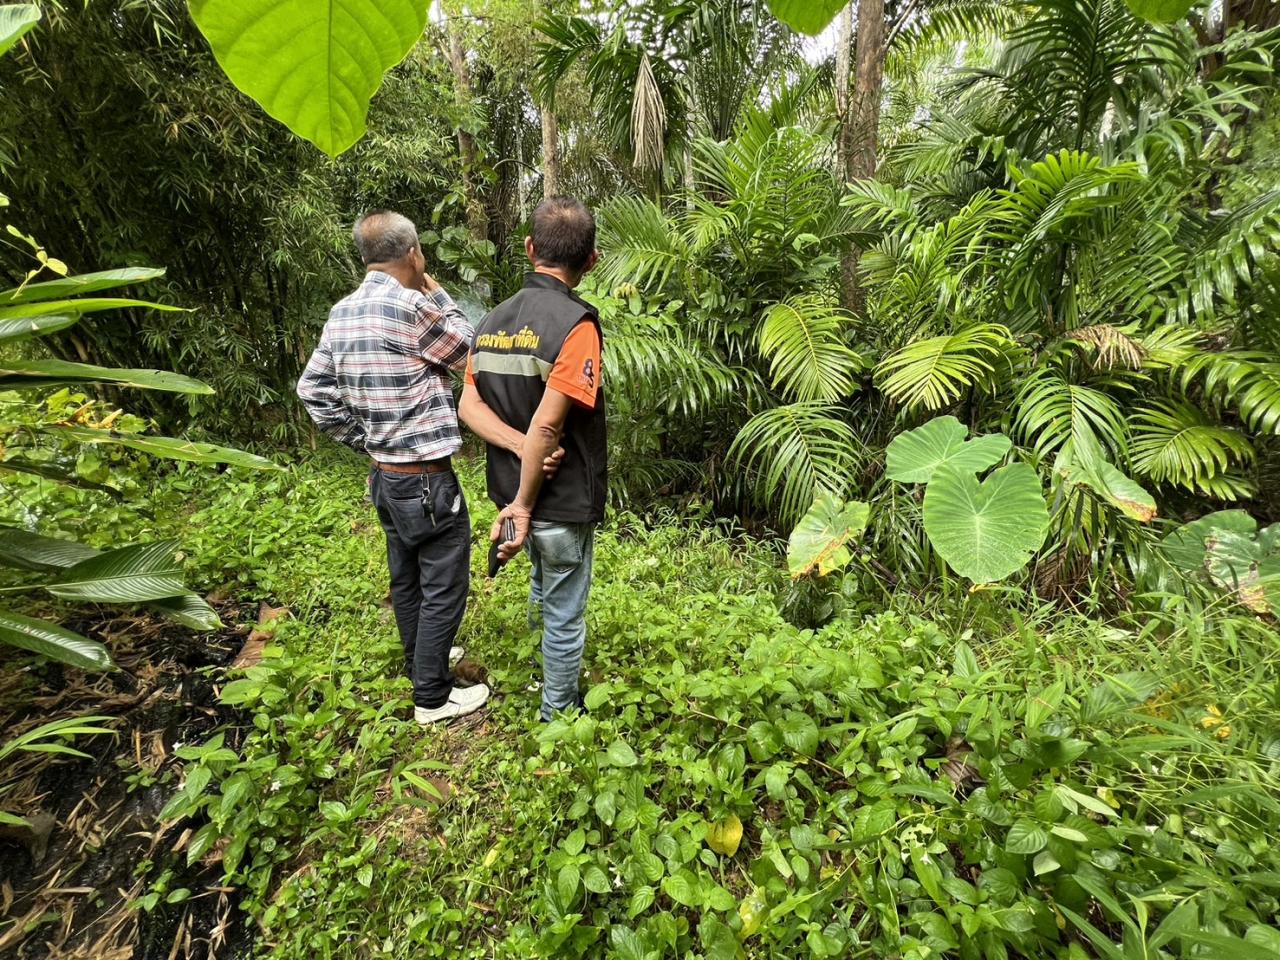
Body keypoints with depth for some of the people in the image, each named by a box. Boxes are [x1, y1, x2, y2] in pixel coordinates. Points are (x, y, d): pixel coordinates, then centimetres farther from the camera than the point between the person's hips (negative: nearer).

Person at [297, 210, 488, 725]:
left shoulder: (341, 314, 5)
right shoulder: (412, 306, -19)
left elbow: (313, 390, 8)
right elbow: (469, 351, -4)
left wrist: (365, 441, 11)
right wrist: (438, 294, 4)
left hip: (384, 475, 8)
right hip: (427, 480, -8)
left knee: (406, 579, 22)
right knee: (444, 588, 5)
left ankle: (420, 660, 41)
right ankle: (433, 696, 18)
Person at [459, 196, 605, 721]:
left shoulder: (492, 320, 3)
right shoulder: (576, 323, -20)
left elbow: (468, 406, -3)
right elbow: (546, 426, -25)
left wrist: (520, 446, -15)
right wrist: (523, 505, -18)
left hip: (511, 486, 8)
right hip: (563, 501, -8)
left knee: (544, 586, 31)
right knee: (565, 614, 12)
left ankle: (548, 677, 52)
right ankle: (559, 712, 32)